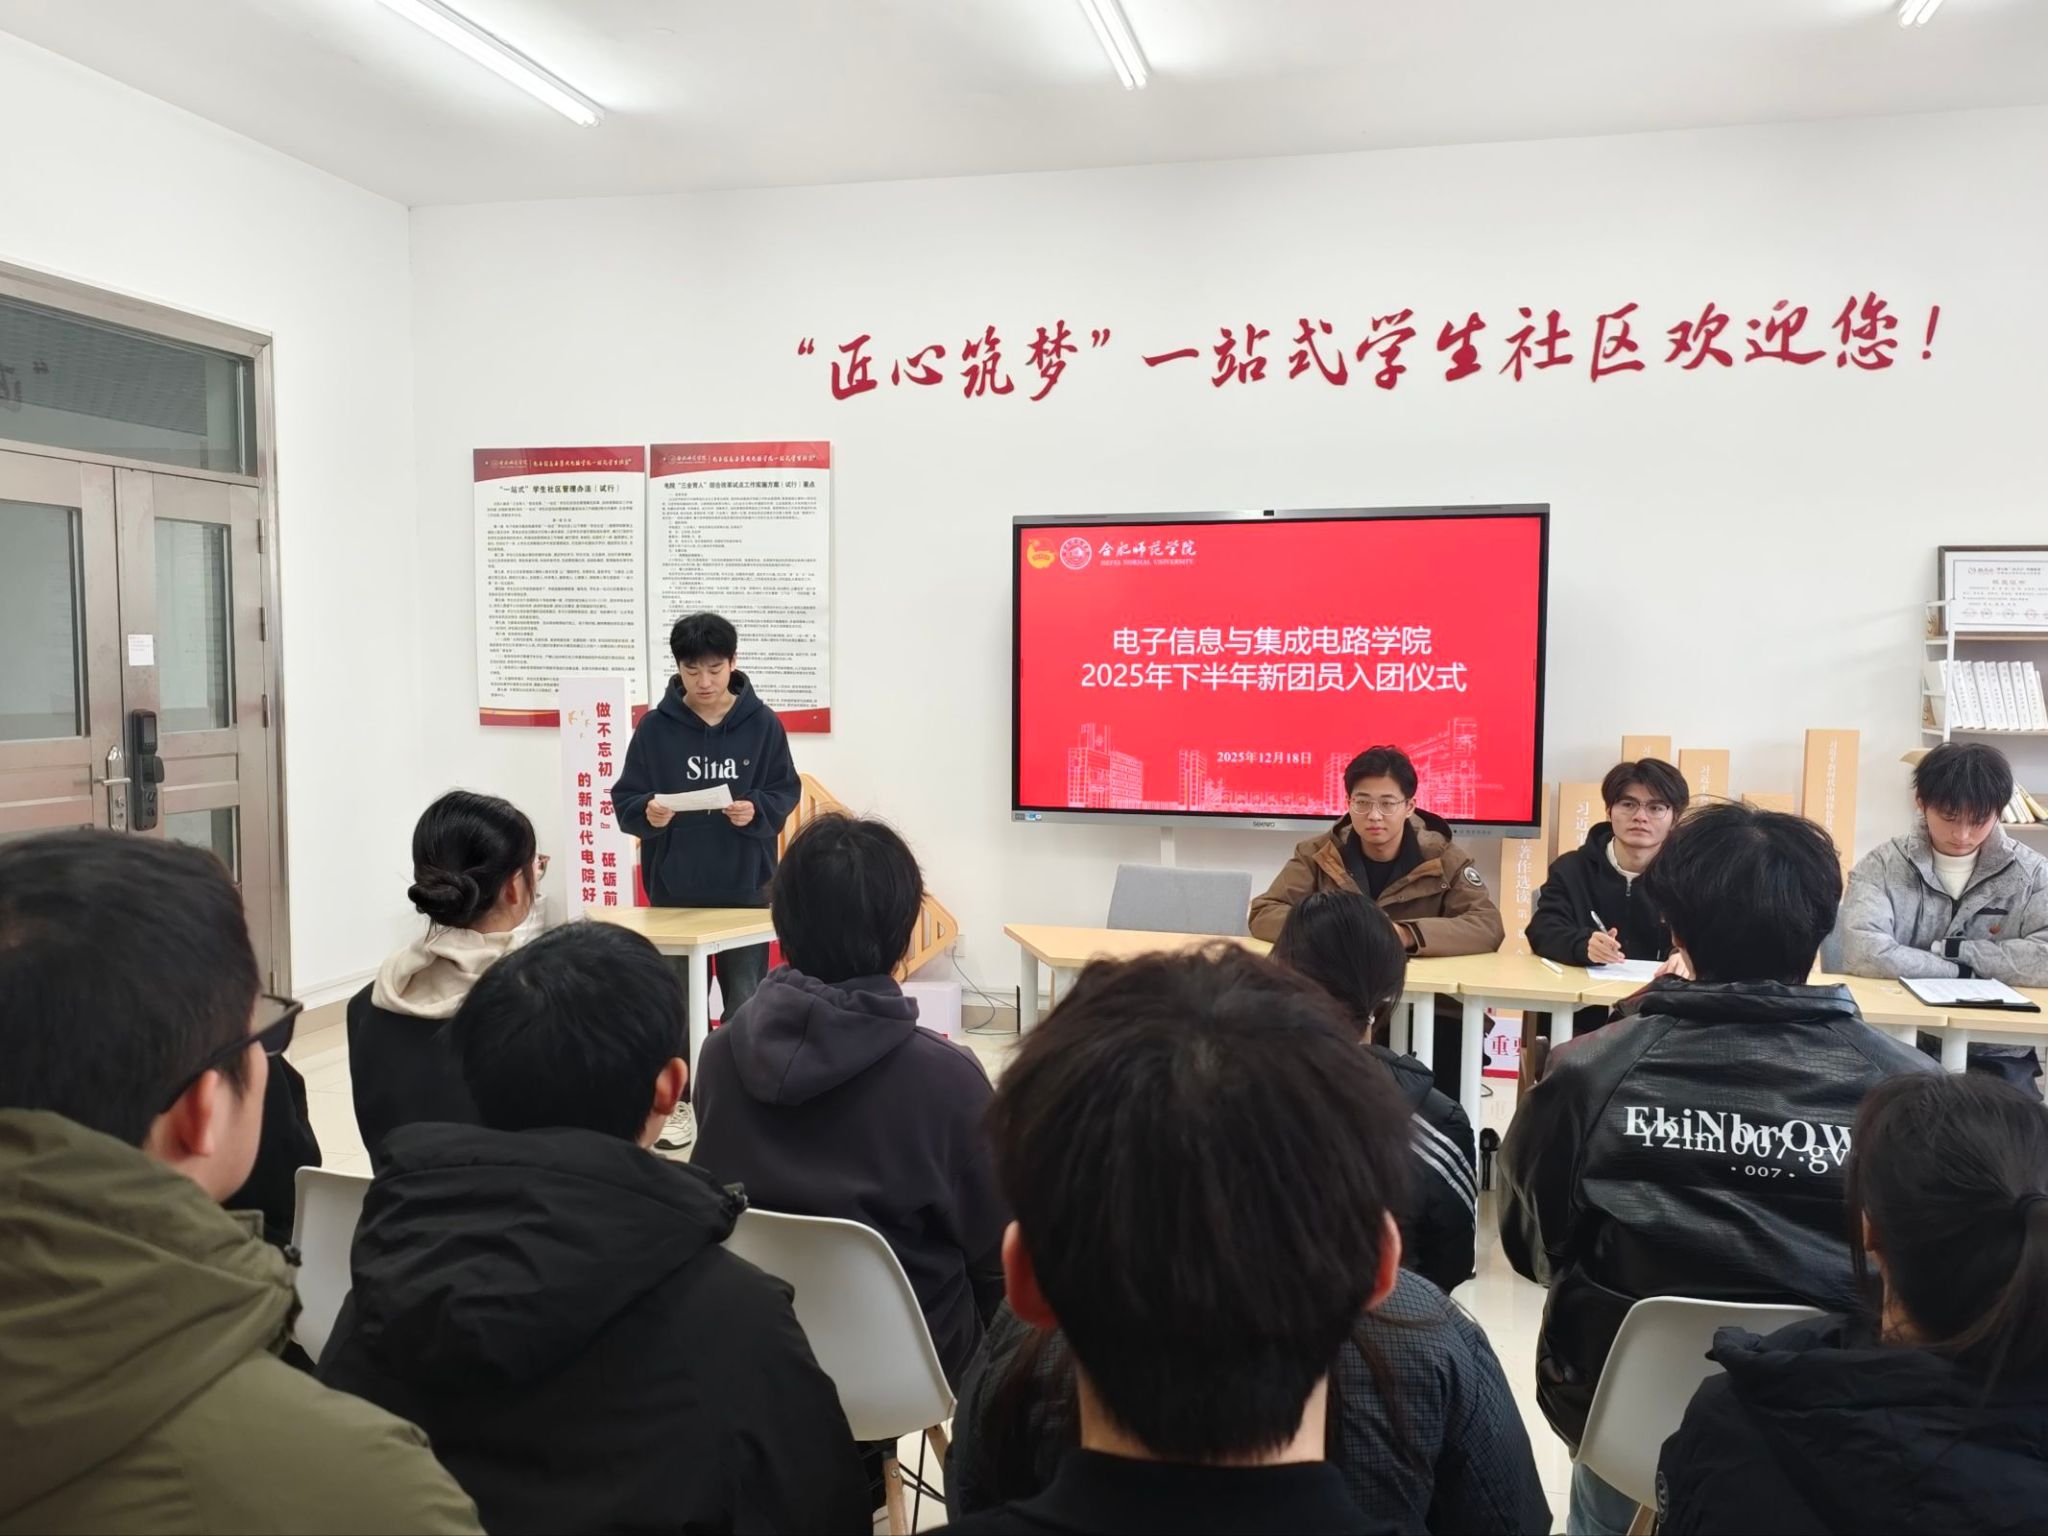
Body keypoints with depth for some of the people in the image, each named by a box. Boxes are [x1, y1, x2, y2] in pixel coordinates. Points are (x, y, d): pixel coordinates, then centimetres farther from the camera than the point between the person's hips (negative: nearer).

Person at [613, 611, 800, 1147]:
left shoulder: (763, 724, -3)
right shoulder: (656, 726, -3)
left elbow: (786, 792, 1)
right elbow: (624, 797, 0)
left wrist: (756, 809, -18)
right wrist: (646, 812, -21)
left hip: (746, 885, 0)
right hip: (674, 886, 1)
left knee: (746, 999, 8)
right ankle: (680, 1102, 23)